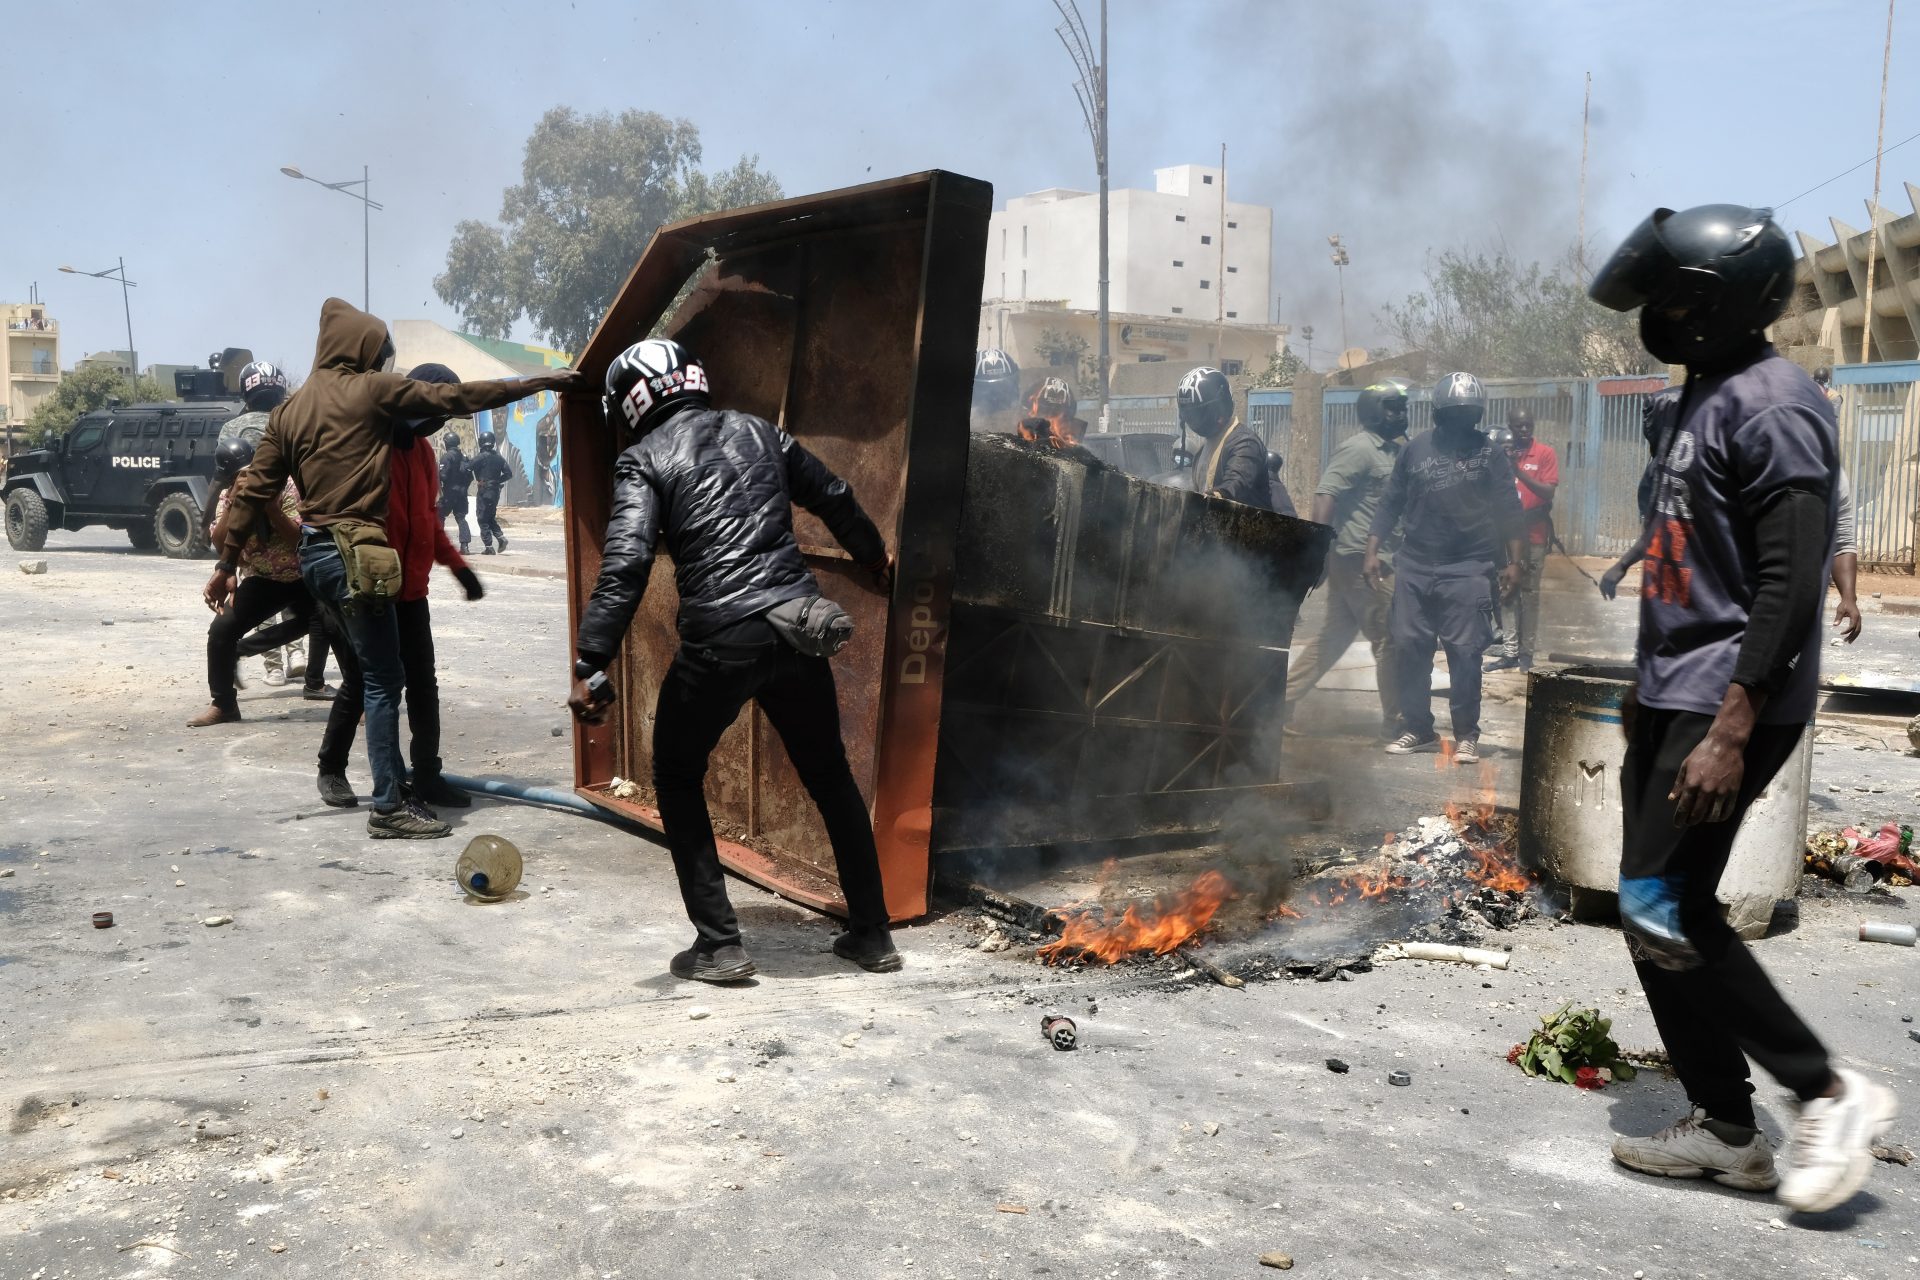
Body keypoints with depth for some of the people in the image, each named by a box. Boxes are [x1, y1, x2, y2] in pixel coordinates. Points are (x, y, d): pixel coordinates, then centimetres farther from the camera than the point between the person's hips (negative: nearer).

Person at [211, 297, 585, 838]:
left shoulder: (291, 408, 13)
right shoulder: (372, 389, -5)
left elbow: (253, 489, 12)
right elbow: (456, 397, -5)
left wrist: (227, 562, 17)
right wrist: (539, 382, 0)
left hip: (313, 552, 8)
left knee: (367, 672, 17)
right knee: (383, 681, -4)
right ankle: (389, 809, -2)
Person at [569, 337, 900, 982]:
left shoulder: (644, 460, 1)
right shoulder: (757, 431, 15)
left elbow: (625, 564, -14)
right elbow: (834, 497, 27)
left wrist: (590, 667, -15)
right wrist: (875, 555, 45)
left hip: (718, 642, -4)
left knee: (677, 779, 18)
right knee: (830, 776, 21)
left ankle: (719, 943, 14)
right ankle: (872, 933, 26)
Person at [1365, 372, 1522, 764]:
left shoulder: (1489, 453, 3)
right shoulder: (1416, 449, 7)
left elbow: (1508, 510, 5)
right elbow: (1391, 503, 9)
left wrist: (1512, 561, 0)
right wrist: (1372, 552, 4)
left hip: (1468, 569, -2)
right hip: (1414, 566, 2)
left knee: (1465, 653, -4)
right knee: (1409, 648, 3)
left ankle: (1466, 735, 7)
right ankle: (1417, 728, 15)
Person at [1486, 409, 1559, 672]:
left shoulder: (1545, 453, -3)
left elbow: (1548, 493, -12)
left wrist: (1518, 470, -20)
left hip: (1534, 534, -3)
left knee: (1529, 594, 2)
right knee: (1508, 592, 3)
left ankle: (1526, 651, 8)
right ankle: (1509, 651, 6)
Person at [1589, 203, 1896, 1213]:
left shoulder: (1770, 406, -14)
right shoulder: (1703, 397, 16)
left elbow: (1790, 584, -21)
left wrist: (1731, 731, -26)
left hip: (1727, 706, -10)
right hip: (1674, 697, 10)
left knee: (1665, 912, -9)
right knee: (1653, 909, 10)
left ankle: (1831, 1093, 8)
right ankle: (1724, 1129, 21)